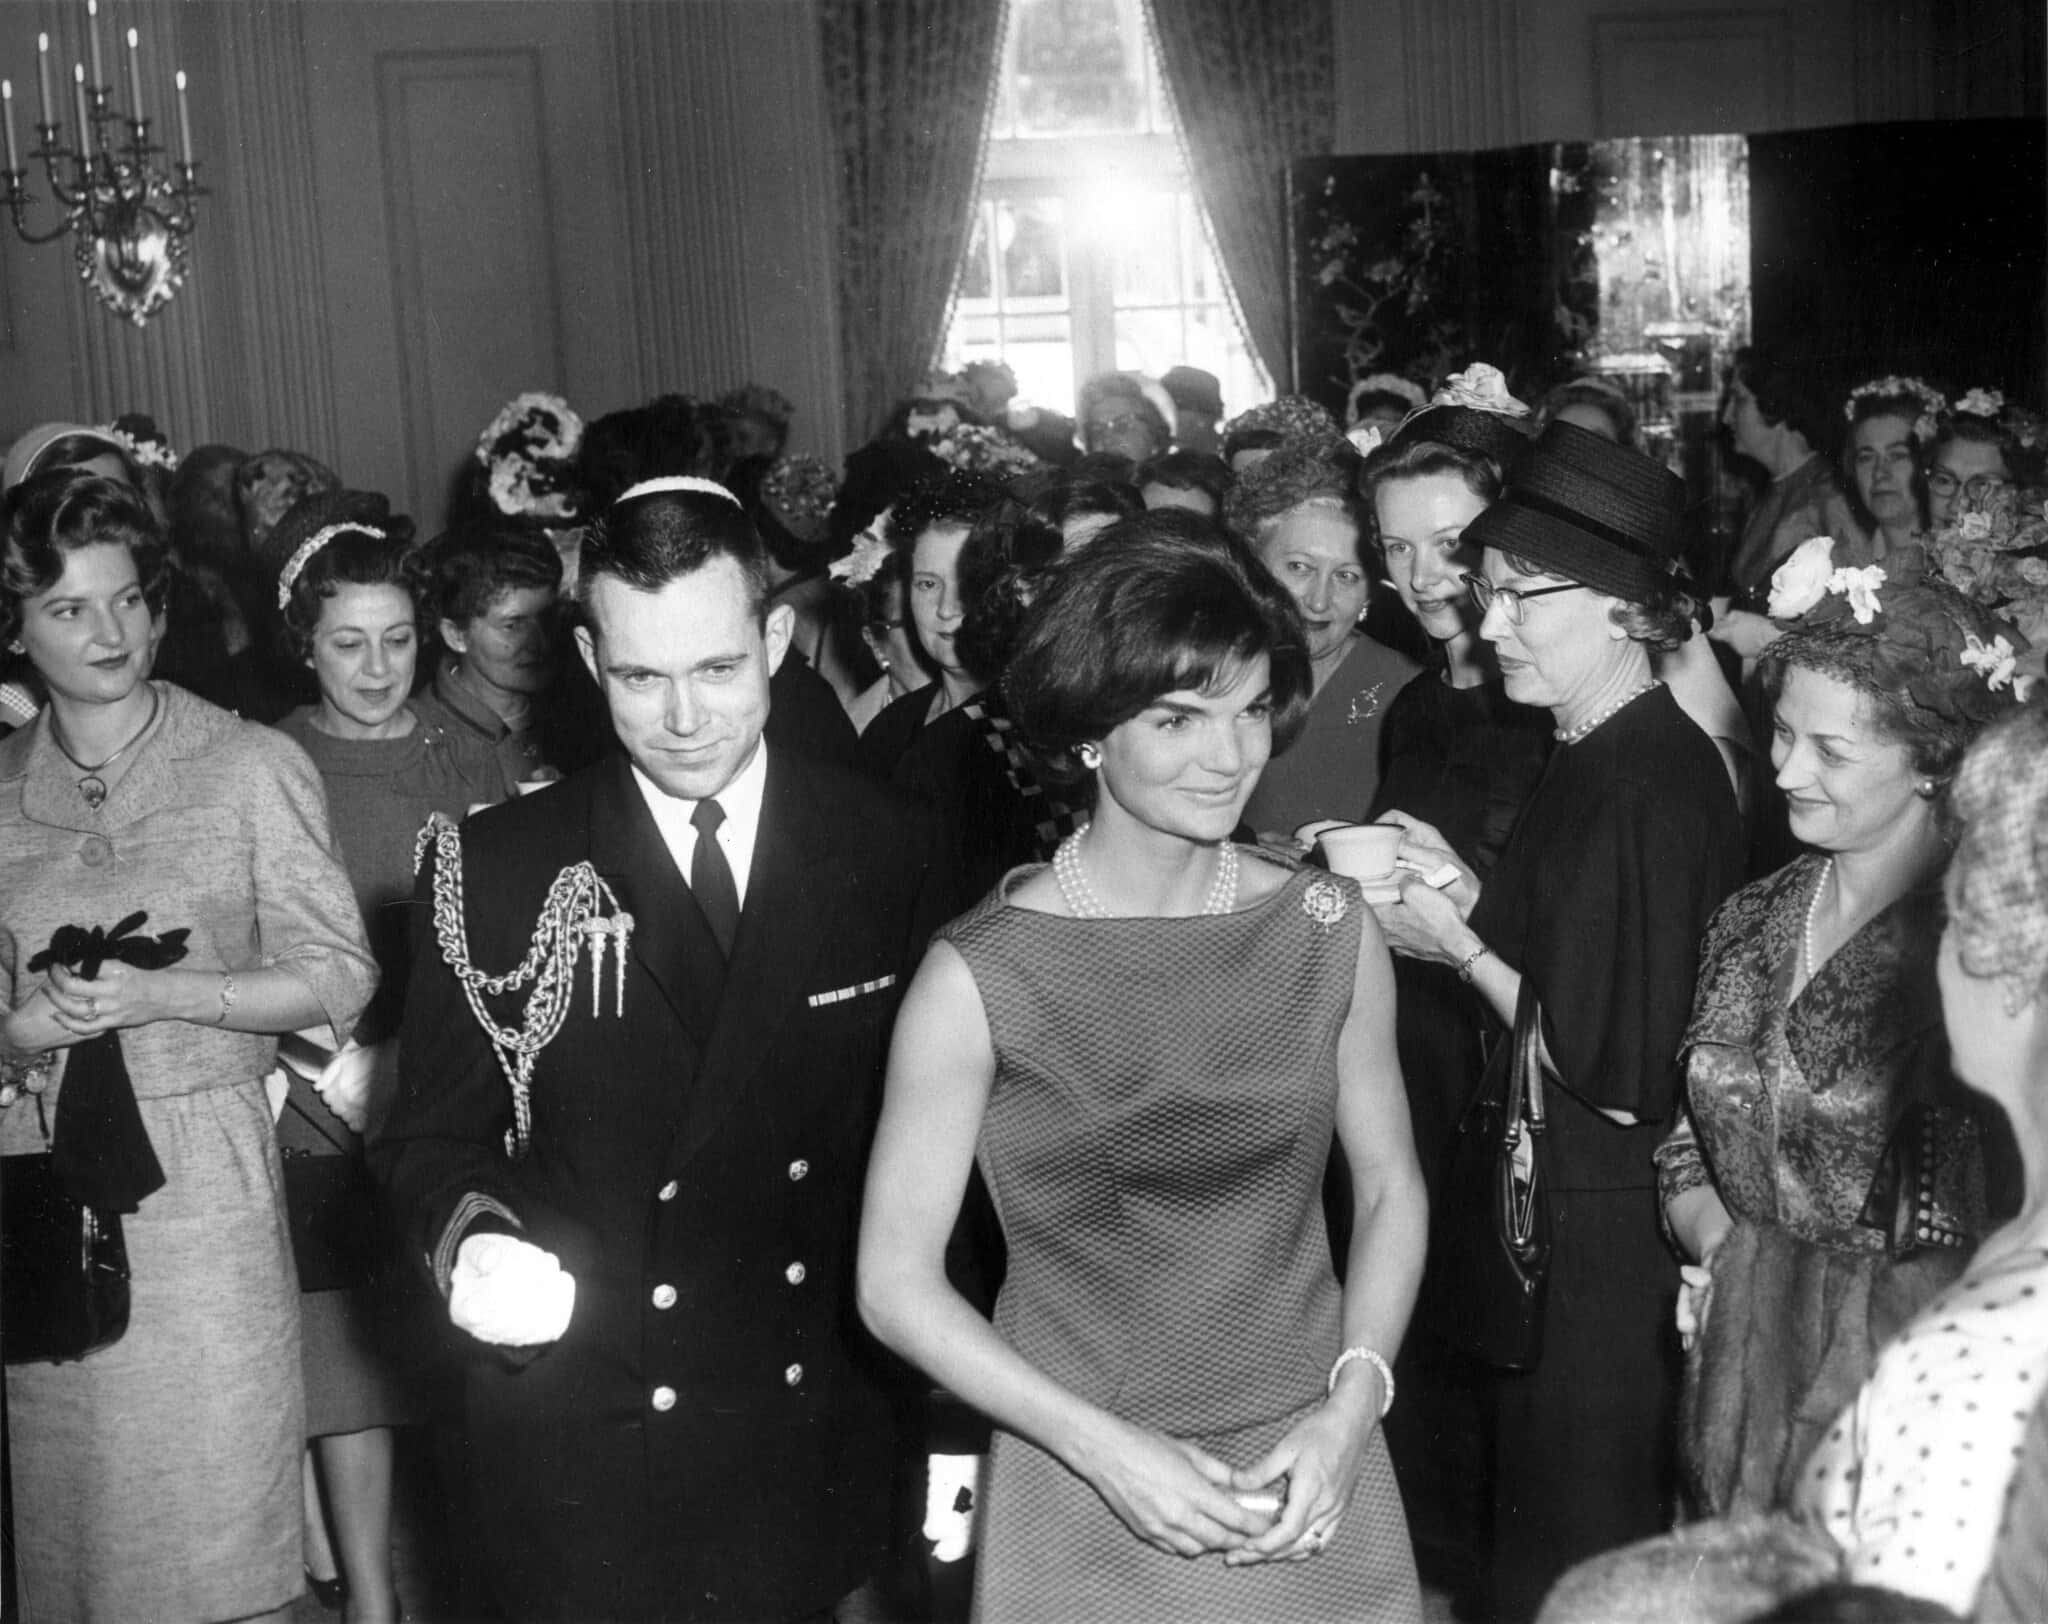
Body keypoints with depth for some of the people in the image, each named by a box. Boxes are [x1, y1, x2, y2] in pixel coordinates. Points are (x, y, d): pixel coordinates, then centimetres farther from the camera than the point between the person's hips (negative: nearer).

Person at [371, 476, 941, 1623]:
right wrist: (473, 1236, -24)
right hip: (584, 1452, -1)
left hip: (822, 1437, 2)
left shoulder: (889, 848, -3)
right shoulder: (496, 869, -8)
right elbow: (434, 1136, -1)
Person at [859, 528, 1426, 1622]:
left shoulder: (1330, 930, -4)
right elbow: (896, 1283, -9)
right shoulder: (980, 977, -14)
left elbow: (1387, 1184, 6)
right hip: (1083, 1509, -3)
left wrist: (1351, 1407, -7)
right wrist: (1107, 1449, -15)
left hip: (1310, 1489, 3)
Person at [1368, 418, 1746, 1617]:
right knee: (1535, 1526, 22)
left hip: (1608, 1237, -9)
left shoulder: (1653, 788, -23)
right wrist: (1467, 893, -3)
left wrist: (1458, 944, -15)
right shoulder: (1602, 756, 6)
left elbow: (1623, 1075, -22)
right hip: (1560, 1204, 9)